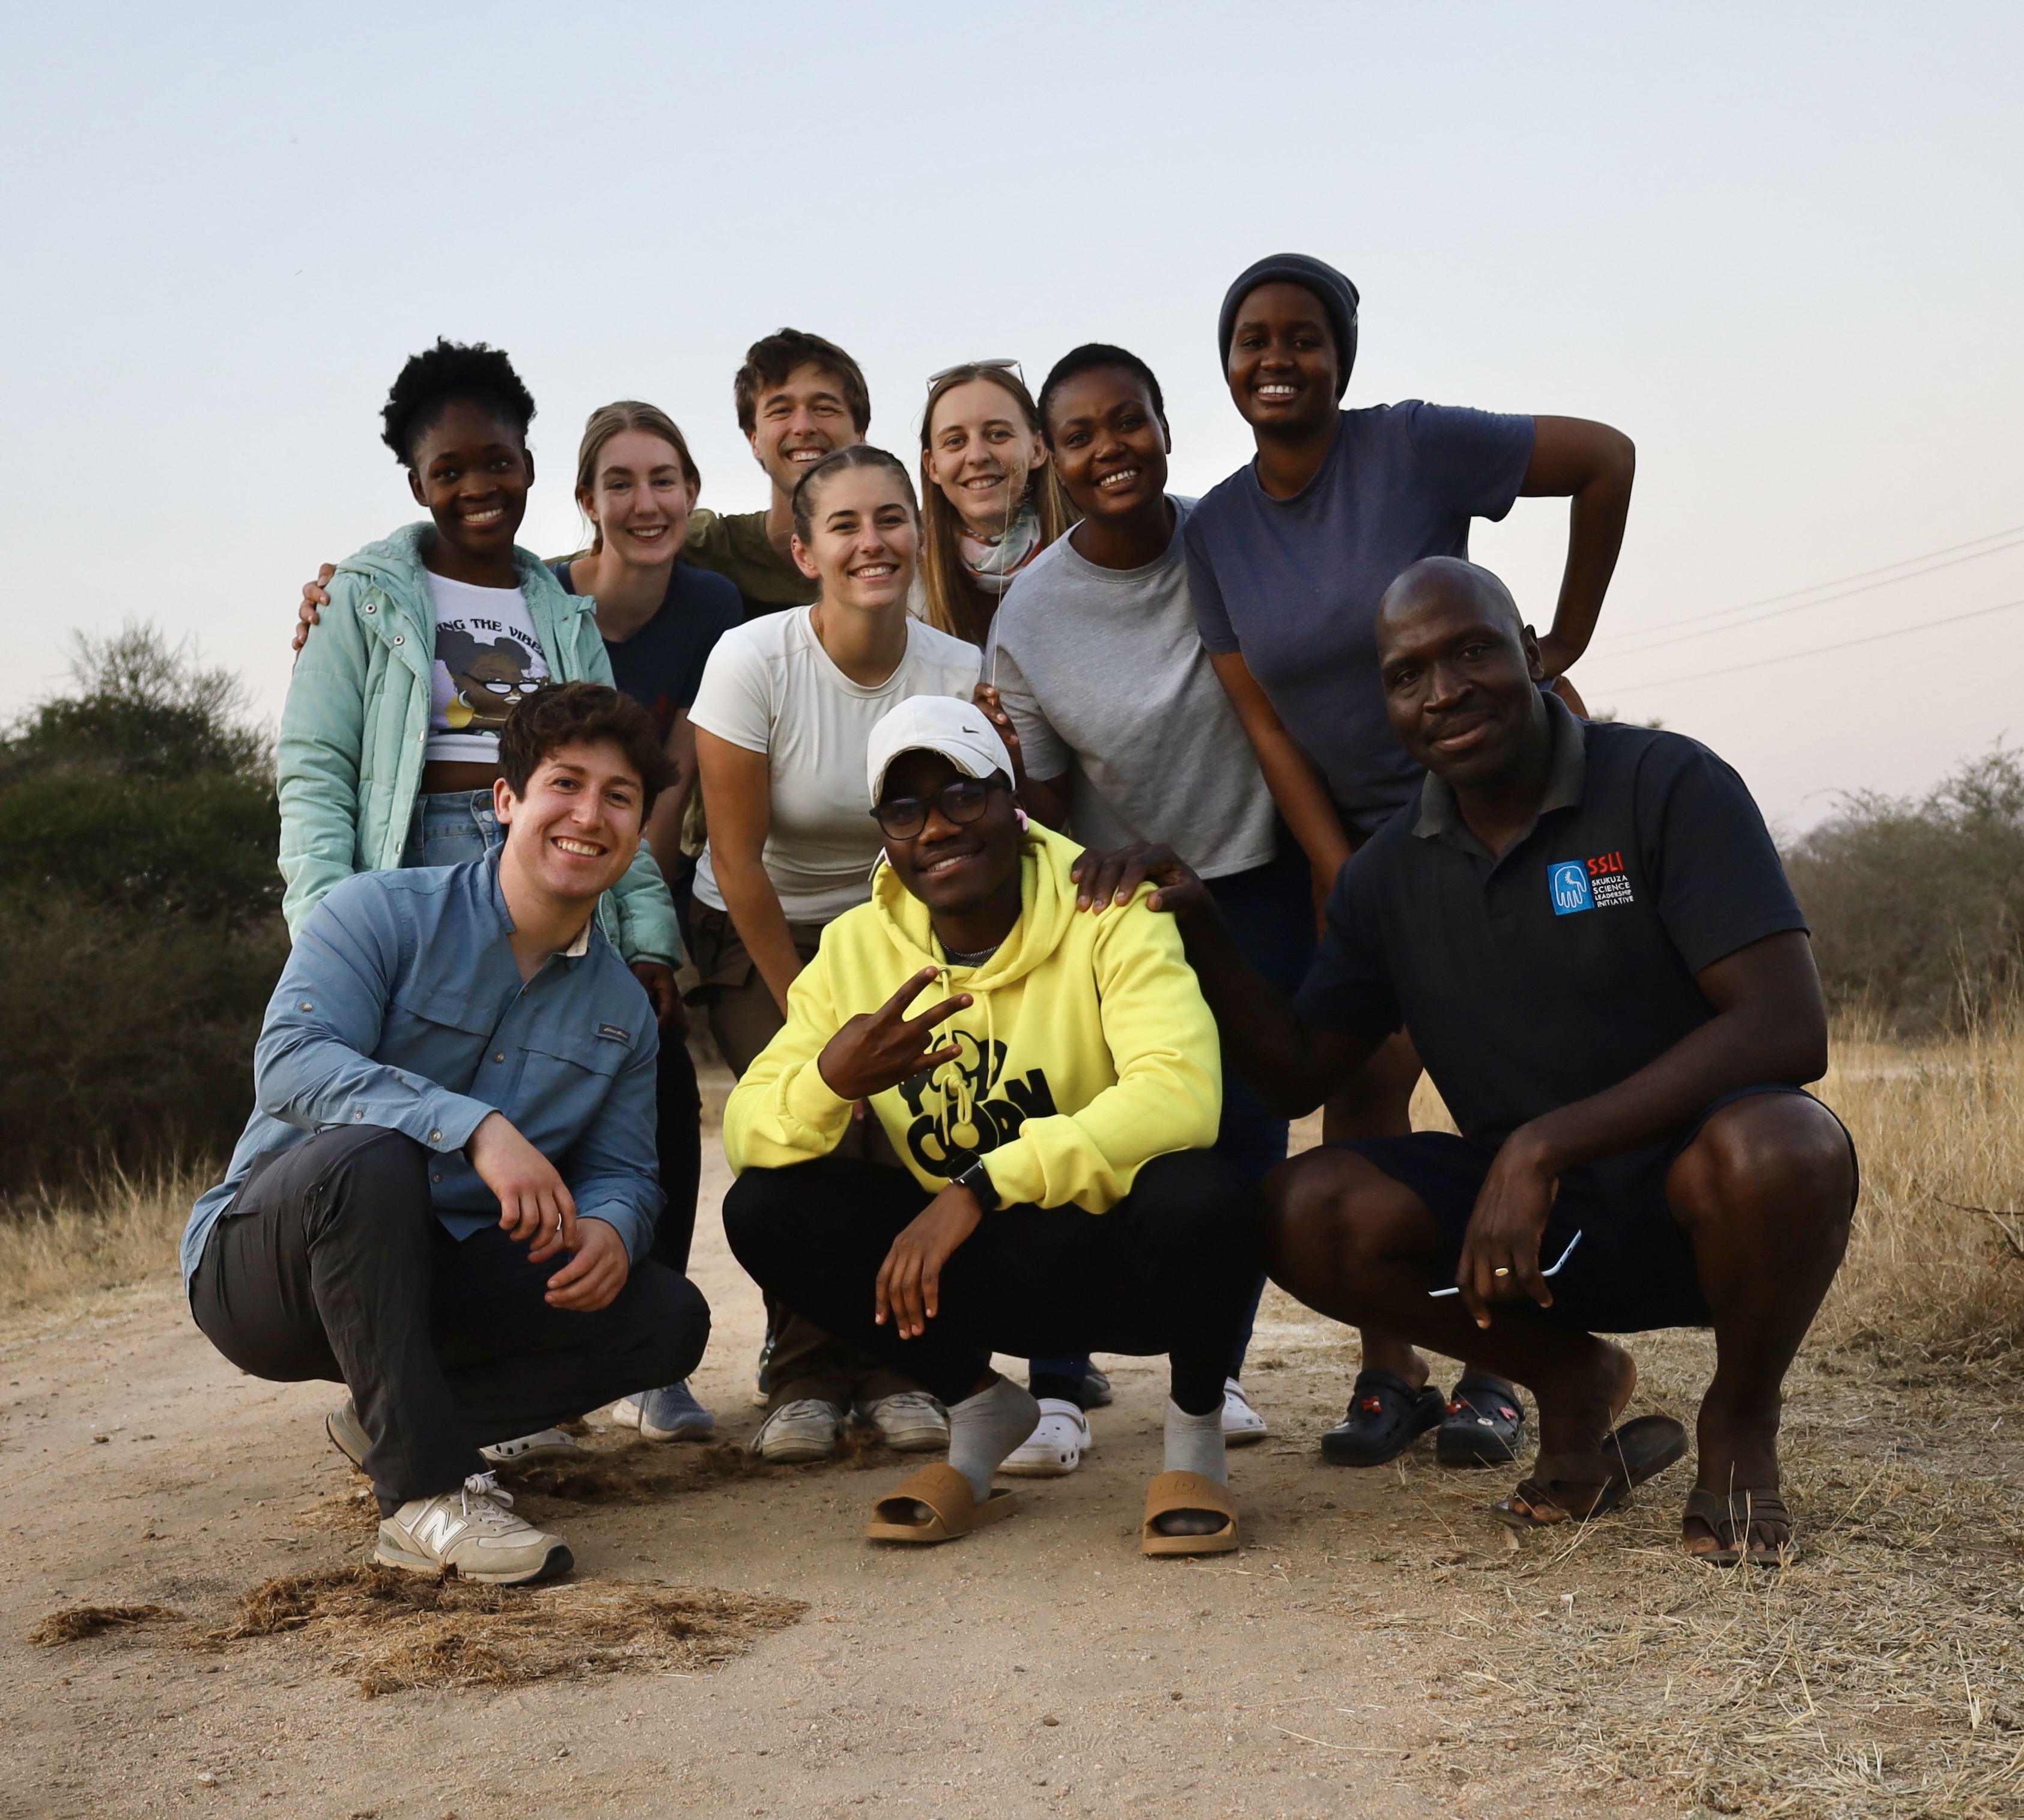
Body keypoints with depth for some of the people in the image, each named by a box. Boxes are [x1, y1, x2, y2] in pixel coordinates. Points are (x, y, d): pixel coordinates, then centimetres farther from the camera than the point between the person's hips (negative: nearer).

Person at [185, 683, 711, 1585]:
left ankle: (390, 1420, 2)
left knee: (668, 1318, -12)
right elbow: (291, 1063, -27)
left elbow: (621, 1170, 5)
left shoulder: (622, 1011, 7)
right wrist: (478, 1127, -40)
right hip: (266, 1264, -5)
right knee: (371, 1154, -38)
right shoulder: (382, 913, -12)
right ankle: (423, 1489, -30)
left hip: (432, 1283, 6)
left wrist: (610, 1231, -21)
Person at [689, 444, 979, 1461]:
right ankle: (806, 1376, -1)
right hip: (759, 937, -2)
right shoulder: (752, 661, -19)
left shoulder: (959, 674, -12)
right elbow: (737, 859, -16)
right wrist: (805, 1012, -12)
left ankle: (895, 1366, 2)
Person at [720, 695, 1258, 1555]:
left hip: (1121, 1257, -4)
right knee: (765, 1203, -16)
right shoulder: (855, 947, -2)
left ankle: (1195, 1438, -4)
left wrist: (981, 1187, -38)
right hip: (975, 1273, 4)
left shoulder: (1110, 920, -15)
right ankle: (978, 1411, 5)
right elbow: (747, 1133, -9)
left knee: (1197, 1194, -36)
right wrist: (830, 1080, -32)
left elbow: (1181, 1095, -33)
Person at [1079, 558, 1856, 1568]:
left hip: (1695, 1199, -4)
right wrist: (1198, 930, -7)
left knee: (1775, 1146, -38)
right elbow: (1297, 1072, 9)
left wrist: (1543, 1145, -29)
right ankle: (1570, 1383, 6)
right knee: (1301, 1212, -20)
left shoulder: (1665, 785, -13)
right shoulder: (1388, 878, 4)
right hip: (1529, 1220, 4)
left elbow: (1787, 1029, -22)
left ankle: (1740, 1427, -5)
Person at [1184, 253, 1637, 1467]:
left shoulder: (1410, 449, -14)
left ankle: (1492, 1374, 4)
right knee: (1360, 1082, -5)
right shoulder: (1215, 530, -1)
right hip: (1355, 831, 4)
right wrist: (1347, 886, -9)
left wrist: (1565, 646, -9)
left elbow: (1606, 457, -11)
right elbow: (1264, 723, -2)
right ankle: (1390, 1375, 2)